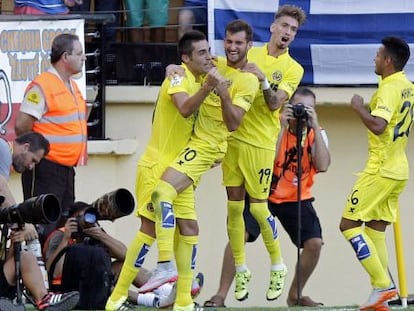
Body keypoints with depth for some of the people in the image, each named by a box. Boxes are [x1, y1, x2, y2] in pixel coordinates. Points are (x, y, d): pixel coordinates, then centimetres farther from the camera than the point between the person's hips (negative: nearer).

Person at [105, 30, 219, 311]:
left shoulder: (199, 79, 11)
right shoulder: (179, 76, -14)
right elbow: (184, 109, -34)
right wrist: (207, 87, -47)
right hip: (157, 166, -9)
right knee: (150, 229, -12)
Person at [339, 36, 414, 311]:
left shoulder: (390, 88, -17)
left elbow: (377, 126, -29)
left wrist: (359, 107, -14)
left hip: (380, 171, -9)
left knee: (349, 224, -5)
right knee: (375, 230, 10)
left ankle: (383, 284, -12)